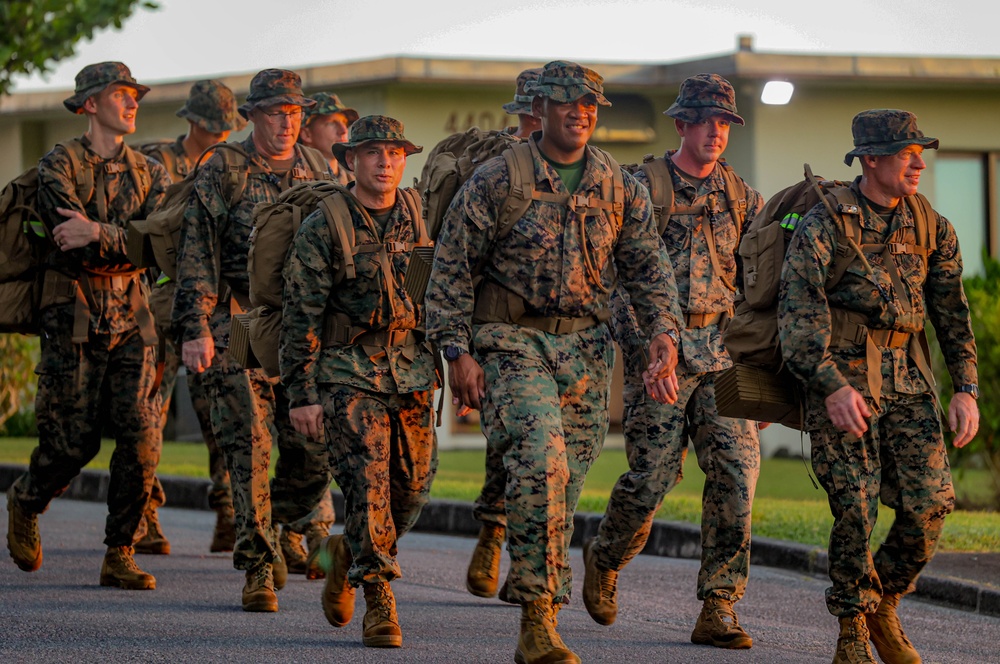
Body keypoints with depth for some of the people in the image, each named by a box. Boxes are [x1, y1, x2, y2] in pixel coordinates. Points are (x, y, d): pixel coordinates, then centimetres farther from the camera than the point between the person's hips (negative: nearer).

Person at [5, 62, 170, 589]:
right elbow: (76, 248, -15)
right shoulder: (59, 166, -3)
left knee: (141, 436, -7)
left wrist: (99, 234, -19)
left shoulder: (149, 175, 11)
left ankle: (119, 555, 2)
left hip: (130, 318, 4)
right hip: (74, 317, -4)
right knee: (74, 440, -2)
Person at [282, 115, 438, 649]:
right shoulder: (322, 229, -5)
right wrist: (302, 394, -9)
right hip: (348, 373, -4)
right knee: (368, 484, -13)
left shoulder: (418, 225, 8)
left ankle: (349, 554, 31)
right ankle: (379, 603, -8)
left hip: (412, 371, 4)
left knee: (412, 488, 4)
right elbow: (301, 317, -5)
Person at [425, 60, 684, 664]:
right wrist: (458, 352, -8)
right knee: (541, 462, -23)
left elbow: (649, 267, 10)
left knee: (567, 484, 5)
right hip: (512, 342, -4)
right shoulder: (498, 179, -4)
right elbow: (452, 268, -2)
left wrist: (664, 331, -6)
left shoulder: (619, 188, 8)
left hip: (586, 347, 4)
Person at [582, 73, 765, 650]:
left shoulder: (741, 196, 13)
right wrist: (640, 348, -14)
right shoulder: (643, 188, 0)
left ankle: (719, 608, -7)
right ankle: (604, 560, 26)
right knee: (651, 477, -5)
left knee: (737, 470, -11)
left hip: (724, 350, 4)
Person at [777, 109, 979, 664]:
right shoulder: (823, 226, -7)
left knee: (930, 504, -8)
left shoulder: (931, 228, 8)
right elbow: (799, 313, -15)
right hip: (840, 379, -4)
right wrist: (832, 387, -28)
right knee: (855, 508, -11)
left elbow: (953, 314, 12)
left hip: (908, 381, 4)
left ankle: (884, 606, 16)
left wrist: (966, 389, 1)